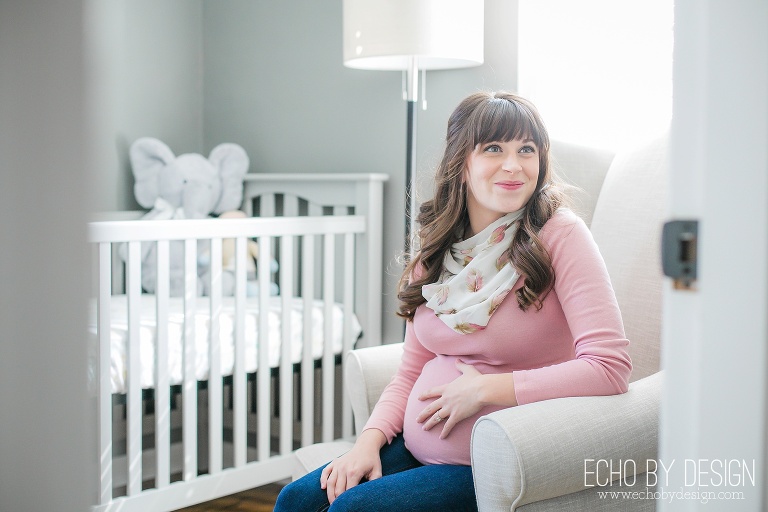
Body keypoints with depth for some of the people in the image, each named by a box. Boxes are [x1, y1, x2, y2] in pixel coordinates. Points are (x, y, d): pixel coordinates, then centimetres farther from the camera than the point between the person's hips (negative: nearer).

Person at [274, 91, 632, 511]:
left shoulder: (559, 235, -13)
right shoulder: (435, 252, 6)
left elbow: (610, 367, -23)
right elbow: (411, 374, 11)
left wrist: (484, 389, -19)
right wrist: (369, 440, -7)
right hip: (416, 448, 6)